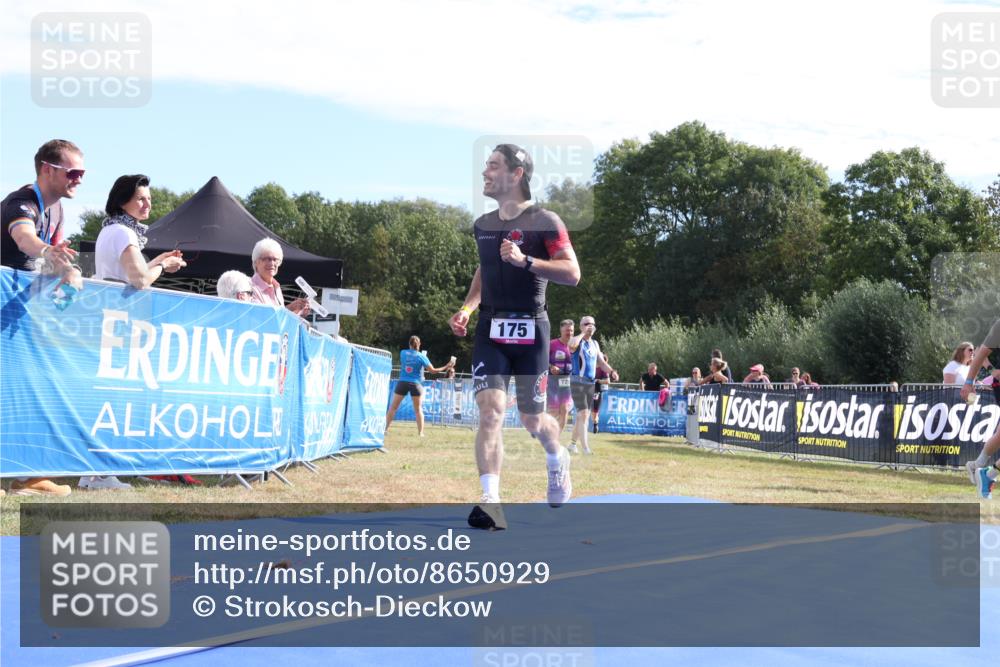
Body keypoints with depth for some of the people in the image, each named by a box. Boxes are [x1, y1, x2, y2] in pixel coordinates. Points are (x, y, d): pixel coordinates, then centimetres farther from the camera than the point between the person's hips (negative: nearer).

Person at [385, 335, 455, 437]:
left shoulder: (403, 353, 1)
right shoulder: (421, 356, -5)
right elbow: (433, 370, -5)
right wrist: (446, 367, 4)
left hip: (402, 382, 1)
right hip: (416, 384, -1)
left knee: (393, 407, 8)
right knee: (418, 409, 7)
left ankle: (385, 428, 5)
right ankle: (420, 433, 1)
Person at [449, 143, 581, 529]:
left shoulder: (544, 221, -6)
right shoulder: (483, 225, 11)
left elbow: (572, 273, -12)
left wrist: (525, 261, -23)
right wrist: (467, 308, 11)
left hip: (529, 329, -3)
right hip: (490, 327, 4)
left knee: (532, 420, 7)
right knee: (490, 411, -14)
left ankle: (557, 459, 42)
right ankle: (491, 503, -18)